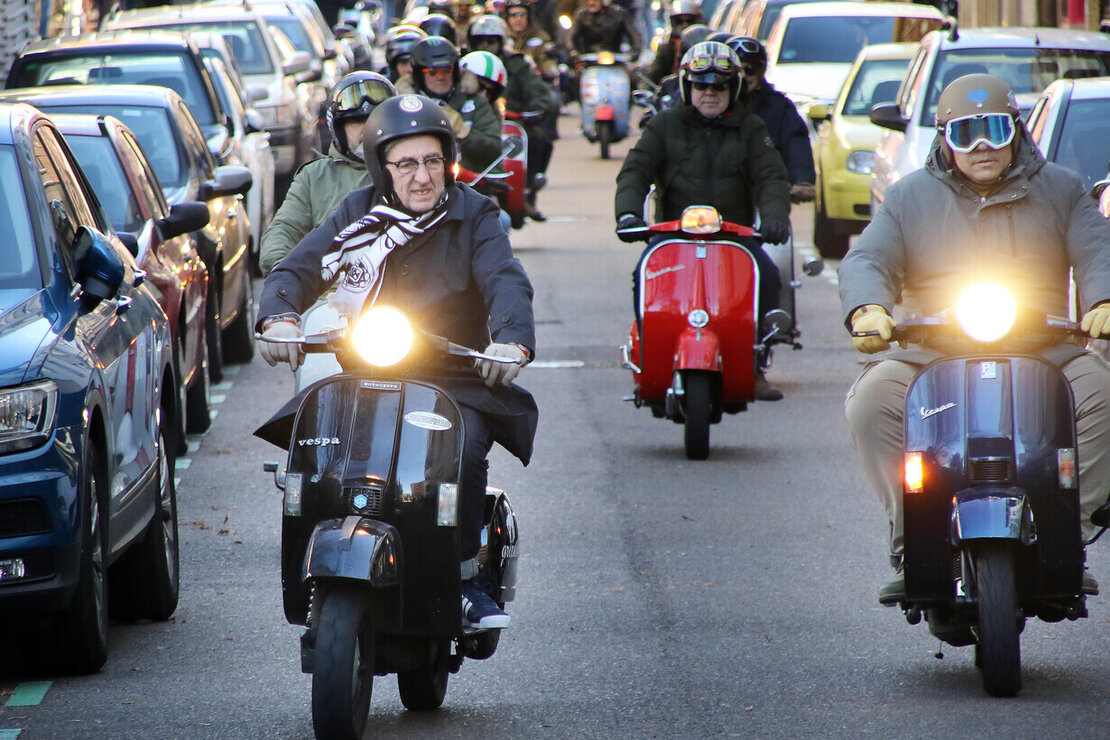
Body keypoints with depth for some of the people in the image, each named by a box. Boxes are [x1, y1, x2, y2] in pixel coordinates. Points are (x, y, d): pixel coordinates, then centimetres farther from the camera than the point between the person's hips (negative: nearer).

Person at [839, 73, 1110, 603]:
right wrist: (867, 310, -22)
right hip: (934, 357, 0)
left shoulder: (1059, 190, 14)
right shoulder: (909, 197, 13)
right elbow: (866, 260, 2)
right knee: (873, 396, -28)